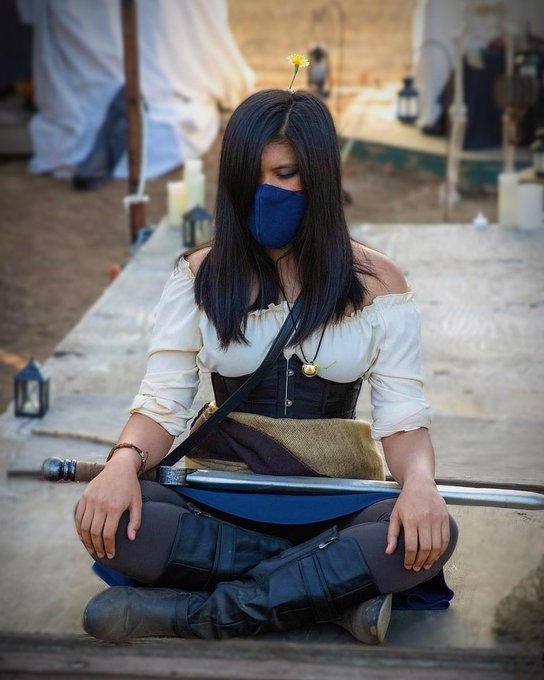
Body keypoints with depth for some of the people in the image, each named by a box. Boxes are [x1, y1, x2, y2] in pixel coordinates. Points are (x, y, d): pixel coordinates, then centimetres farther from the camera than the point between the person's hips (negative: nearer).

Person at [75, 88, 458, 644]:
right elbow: (162, 401, 0)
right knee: (106, 520, -30)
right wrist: (126, 461, -23)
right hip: (220, 493, 1)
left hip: (336, 503, -1)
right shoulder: (201, 275, 5)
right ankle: (339, 588, -23)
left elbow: (401, 417, -2)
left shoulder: (375, 283, 2)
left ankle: (192, 613, -25)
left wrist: (419, 480, -25)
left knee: (429, 536, -32)